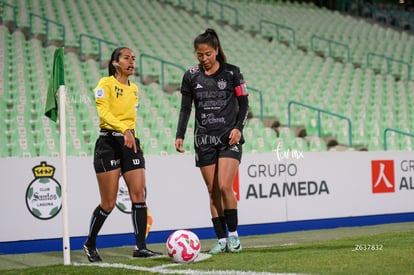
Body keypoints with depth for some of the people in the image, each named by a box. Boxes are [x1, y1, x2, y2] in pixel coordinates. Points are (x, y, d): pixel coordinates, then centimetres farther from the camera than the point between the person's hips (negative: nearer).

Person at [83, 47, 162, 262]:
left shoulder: (134, 88, 17)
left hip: (130, 142, 6)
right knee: (108, 203, -4)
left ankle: (140, 247, -4)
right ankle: (89, 244, 16)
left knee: (139, 194, -6)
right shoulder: (106, 83, -5)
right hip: (109, 143, -6)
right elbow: (103, 111, -19)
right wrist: (124, 130, -32)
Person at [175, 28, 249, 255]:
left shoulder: (232, 73, -1)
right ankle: (221, 239, 9)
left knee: (224, 187, -15)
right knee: (213, 192, 2)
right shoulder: (191, 76, 5)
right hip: (204, 140, 3)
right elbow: (185, 108, 8)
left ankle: (233, 234, 1)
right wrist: (180, 136, -2)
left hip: (229, 138, -3)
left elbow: (243, 103, 2)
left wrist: (238, 128, -12)